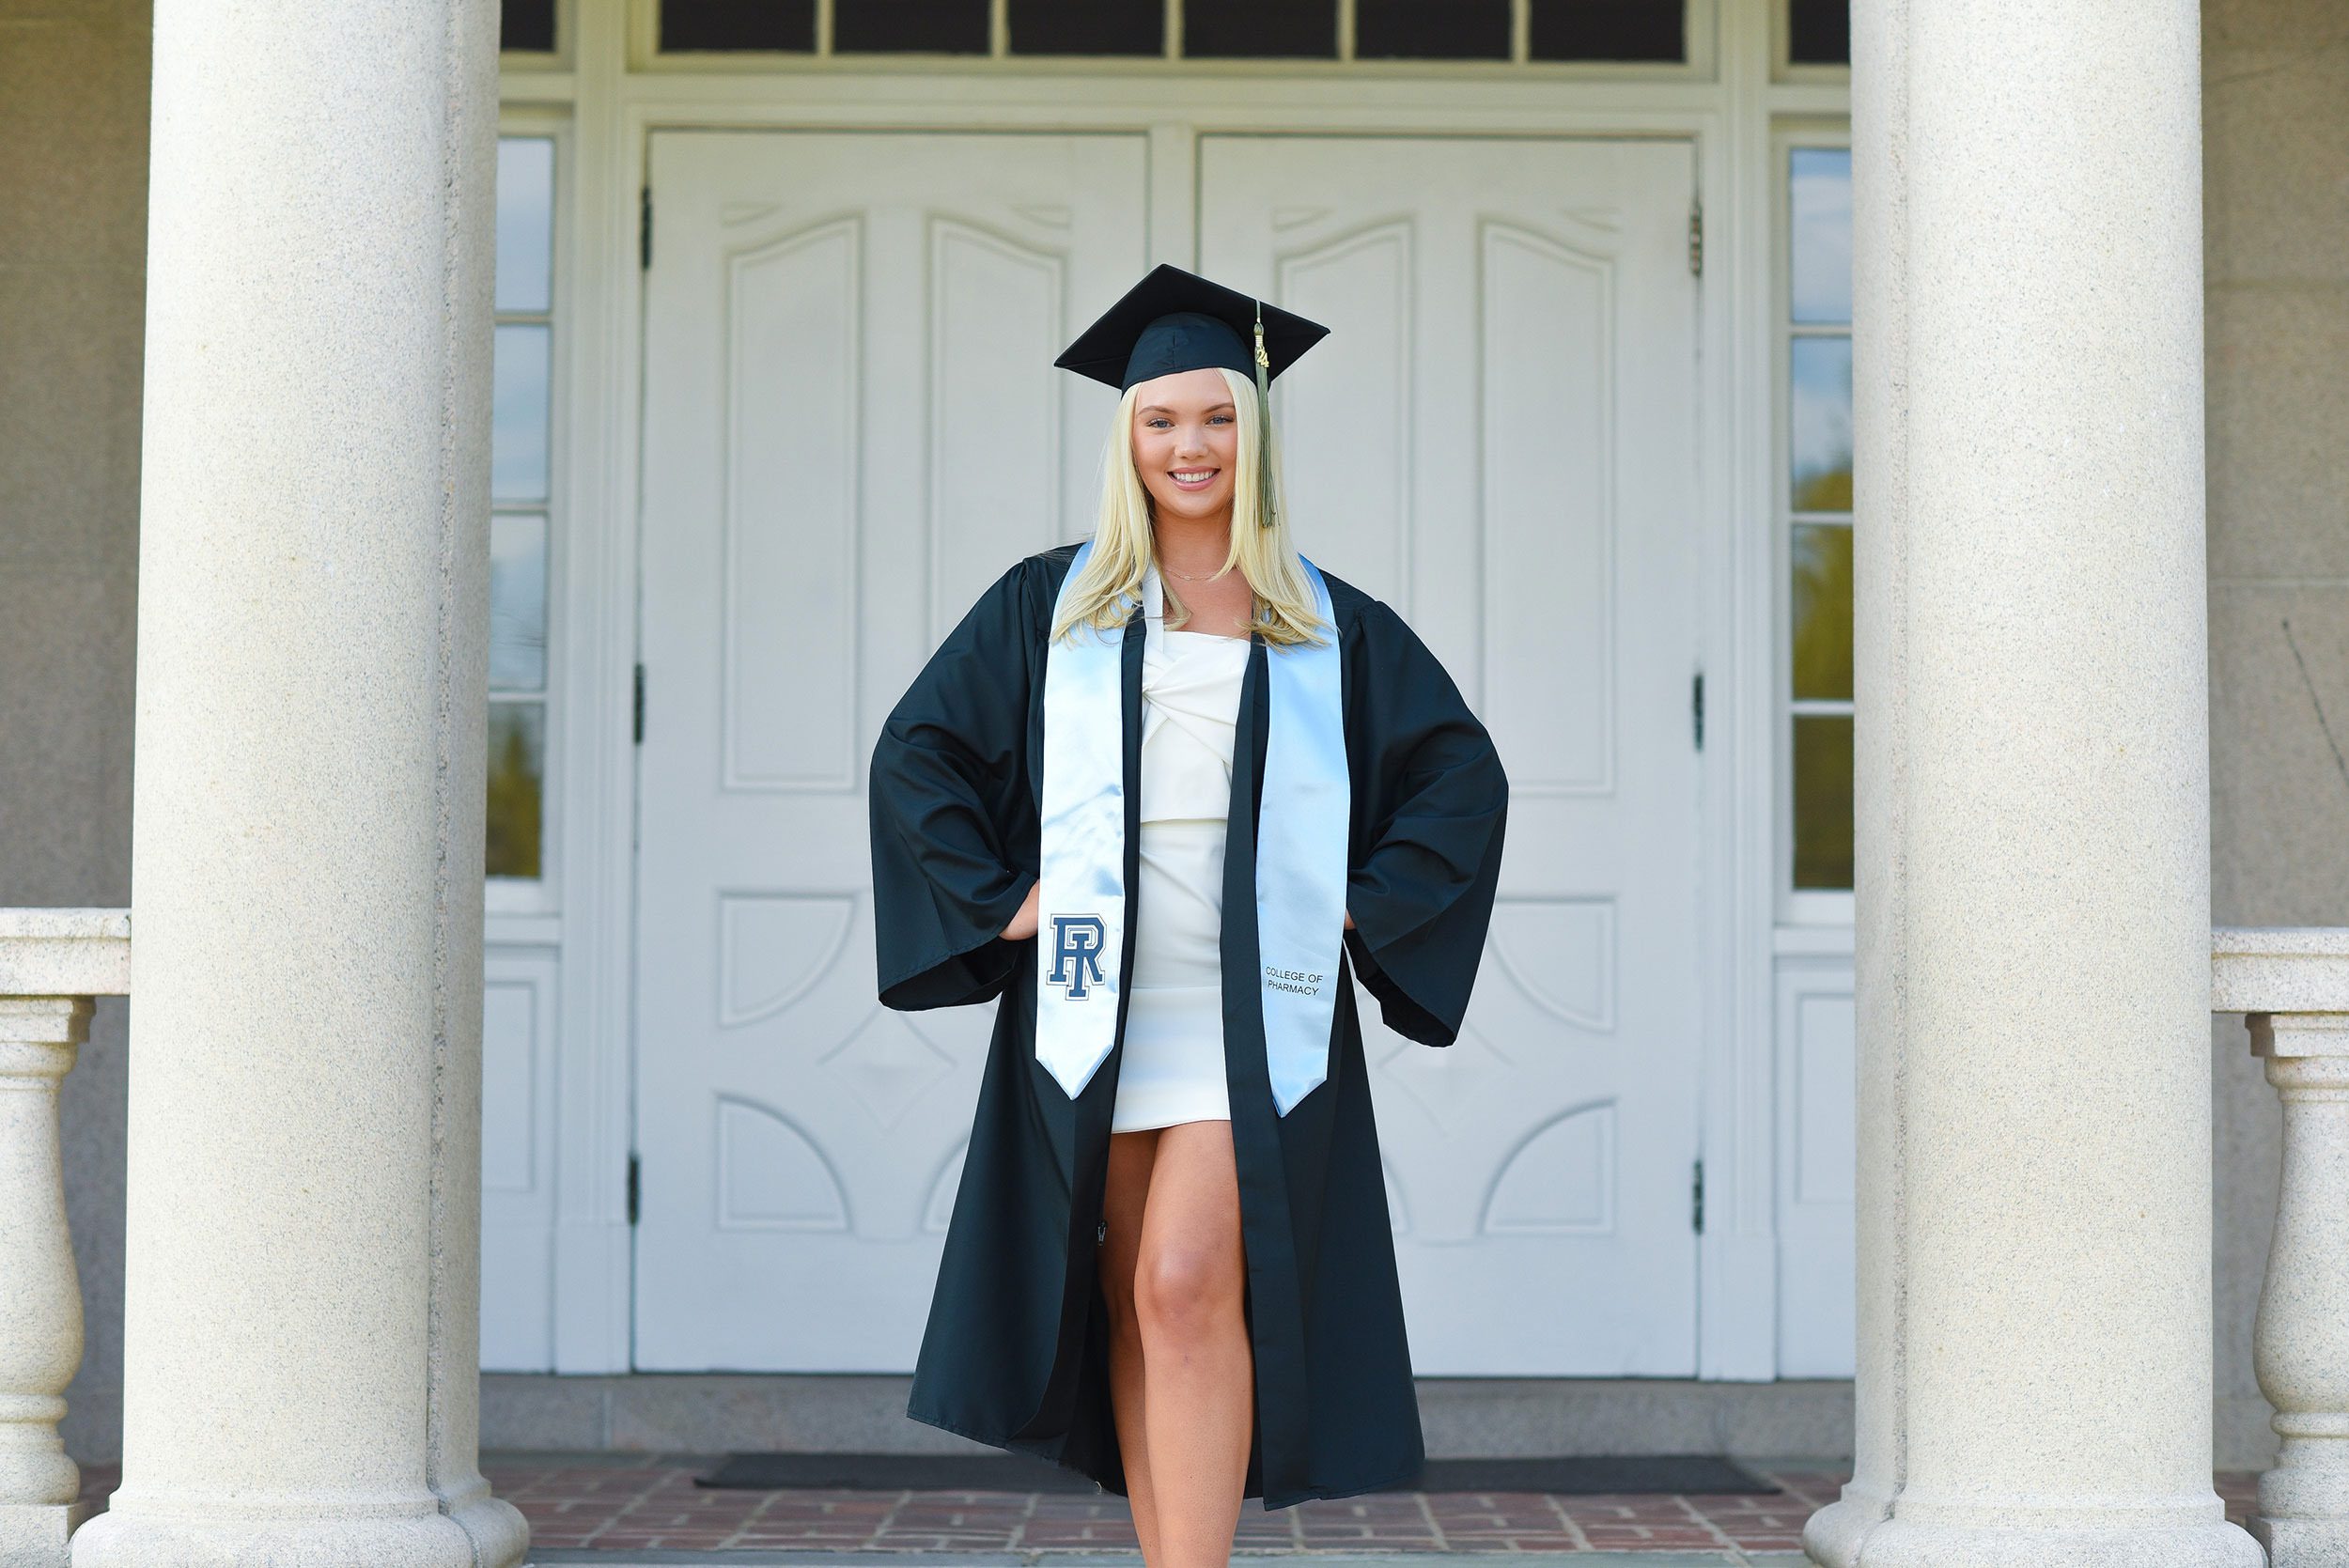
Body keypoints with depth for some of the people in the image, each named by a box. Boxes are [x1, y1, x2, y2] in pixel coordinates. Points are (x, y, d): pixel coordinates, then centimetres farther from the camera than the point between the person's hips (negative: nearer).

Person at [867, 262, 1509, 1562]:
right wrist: (997, 900, 0)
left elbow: (1462, 775, 12)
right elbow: (916, 752, 10)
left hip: (1253, 1012, -2)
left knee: (1189, 1287, -15)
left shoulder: (1332, 627, 8)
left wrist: (1363, 909, 1)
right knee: (1135, 1302, 6)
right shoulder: (1049, 605, 9)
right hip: (1097, 1004, 2)